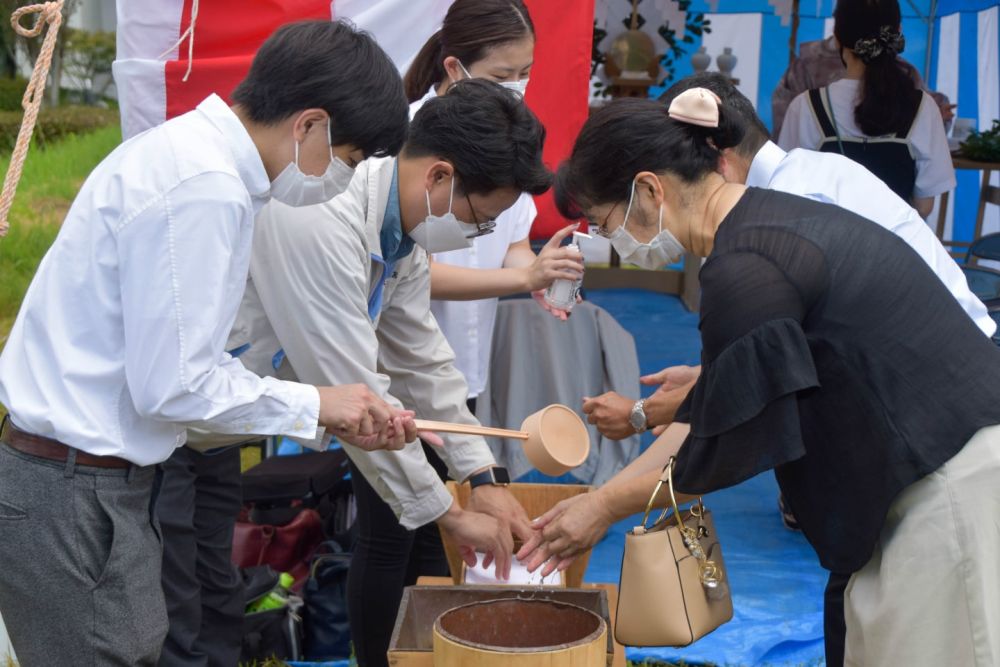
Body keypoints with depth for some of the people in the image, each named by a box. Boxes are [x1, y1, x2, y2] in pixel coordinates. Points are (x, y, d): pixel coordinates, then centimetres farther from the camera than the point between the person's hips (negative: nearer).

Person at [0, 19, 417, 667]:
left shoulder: (197, 152, 10)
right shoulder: (203, 190, -21)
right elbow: (170, 386, -20)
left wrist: (342, 417, 10)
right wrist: (314, 404, -7)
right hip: (73, 499, -10)